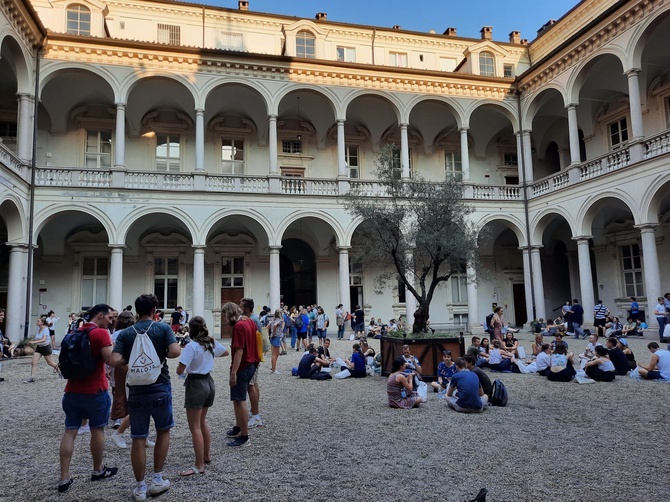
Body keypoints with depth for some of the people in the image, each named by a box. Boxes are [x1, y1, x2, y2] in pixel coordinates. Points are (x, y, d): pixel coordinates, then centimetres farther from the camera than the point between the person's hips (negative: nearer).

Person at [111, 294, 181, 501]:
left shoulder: (125, 333, 0)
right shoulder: (163, 328, -5)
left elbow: (115, 361, -11)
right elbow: (175, 352, -18)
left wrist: (131, 358, 8)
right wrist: (162, 354, 2)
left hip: (136, 390, 2)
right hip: (160, 388, -1)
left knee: (138, 440, 9)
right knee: (163, 432, 18)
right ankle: (157, 480, 22)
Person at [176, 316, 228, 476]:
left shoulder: (191, 346, -18)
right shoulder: (212, 343, 3)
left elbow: (180, 371, -22)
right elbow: (225, 352, 23)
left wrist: (180, 368, 0)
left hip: (196, 384, -8)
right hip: (209, 382, 8)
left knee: (195, 427, 0)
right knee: (202, 422, 23)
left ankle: (199, 466, 3)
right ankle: (206, 456, 34)